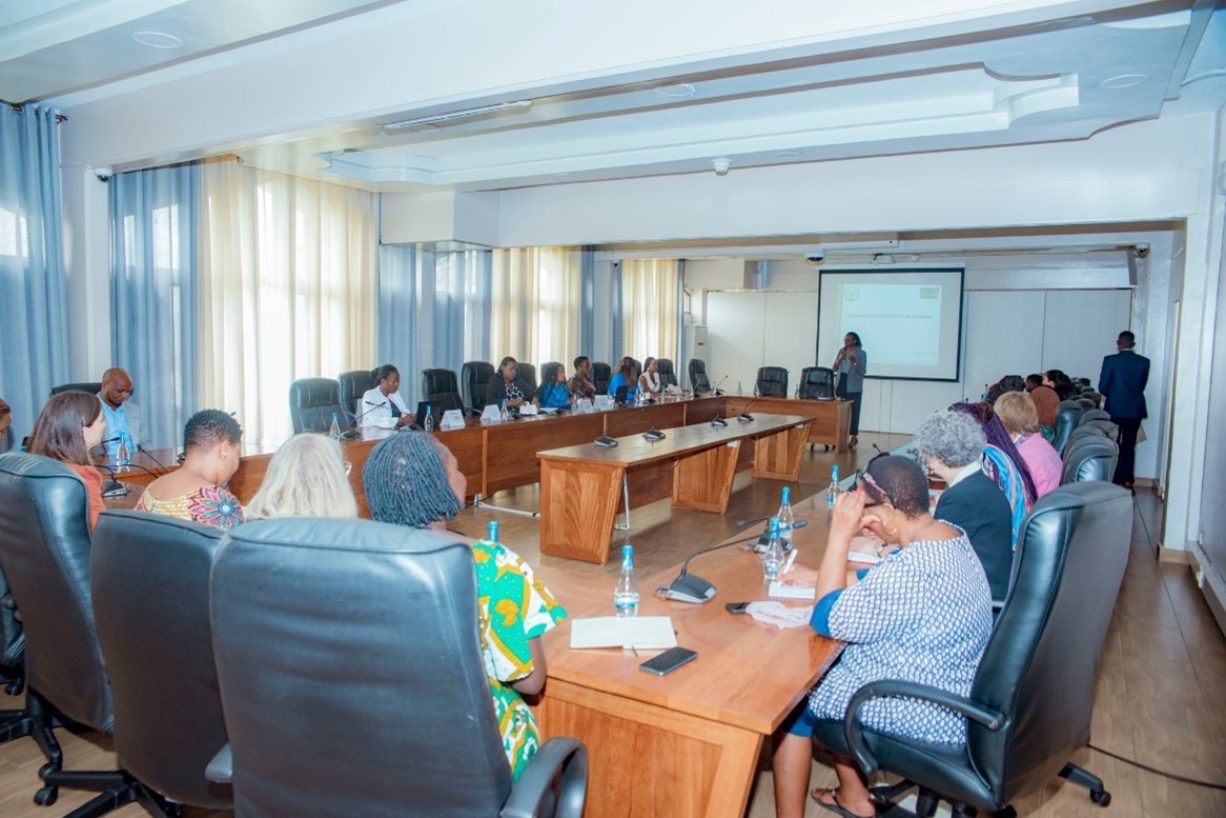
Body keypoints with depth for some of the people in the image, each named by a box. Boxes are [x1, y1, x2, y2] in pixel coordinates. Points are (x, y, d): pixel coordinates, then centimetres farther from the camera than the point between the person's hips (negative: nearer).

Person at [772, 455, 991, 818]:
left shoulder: (913, 570, -32)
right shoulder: (948, 534, -2)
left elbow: (828, 620, -23)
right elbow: (879, 583, 12)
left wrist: (840, 535, -23)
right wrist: (813, 578, 3)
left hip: (925, 715, -9)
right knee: (825, 667, 21)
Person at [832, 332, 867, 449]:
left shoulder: (861, 353, -3)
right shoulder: (841, 351, 10)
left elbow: (863, 371, -9)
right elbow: (833, 369, 7)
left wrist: (854, 361, -23)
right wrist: (840, 359, -10)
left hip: (854, 388, -4)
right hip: (840, 386, 4)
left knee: (853, 412, -3)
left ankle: (854, 437, 4)